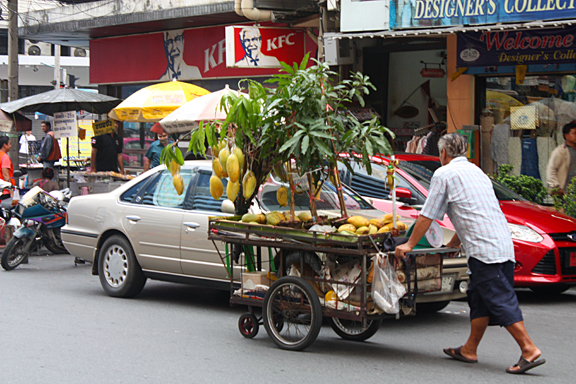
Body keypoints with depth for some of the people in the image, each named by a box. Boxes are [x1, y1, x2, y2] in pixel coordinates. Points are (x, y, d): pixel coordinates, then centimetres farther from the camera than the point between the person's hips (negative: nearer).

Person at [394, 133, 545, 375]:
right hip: (504, 245, 8)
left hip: (483, 249, -8)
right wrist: (452, 244, 42)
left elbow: (427, 216, 2)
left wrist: (410, 245, 11)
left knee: (501, 301, -9)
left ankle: (529, 349, -13)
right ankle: (470, 350, 21)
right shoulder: (476, 172, 25)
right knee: (479, 298, 15)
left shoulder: (444, 174, 1)